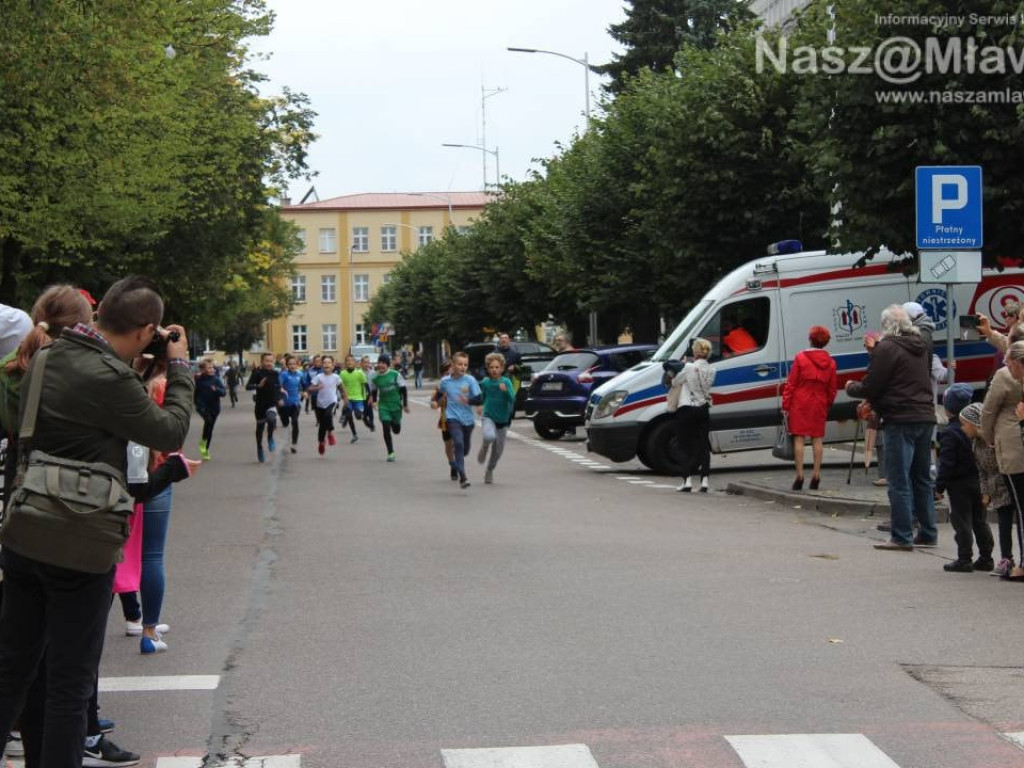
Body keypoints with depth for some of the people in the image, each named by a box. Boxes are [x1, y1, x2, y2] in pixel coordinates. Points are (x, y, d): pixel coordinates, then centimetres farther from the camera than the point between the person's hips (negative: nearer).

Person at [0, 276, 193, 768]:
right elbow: (171, 433, -10)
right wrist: (180, 368, 2)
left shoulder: (45, 358, 3)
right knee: (70, 681, 4)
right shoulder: (108, 377, -22)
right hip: (77, 545, -8)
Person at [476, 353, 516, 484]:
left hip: (502, 419, 1)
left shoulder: (506, 382, -9)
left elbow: (512, 399, -20)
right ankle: (483, 448, 1)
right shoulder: (485, 383, -2)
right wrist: (480, 406, 12)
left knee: (498, 451, 9)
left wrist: (505, 390, -34)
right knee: (490, 436, -33)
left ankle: (489, 471, 33)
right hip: (488, 416, -1)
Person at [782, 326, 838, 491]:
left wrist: (785, 405, -2)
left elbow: (791, 383, -6)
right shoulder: (830, 362, 4)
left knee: (799, 438, 0)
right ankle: (816, 476, 8)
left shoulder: (800, 358, -6)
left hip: (800, 403, -3)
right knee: (817, 439, 8)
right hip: (819, 404, 3)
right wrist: (827, 406, 20)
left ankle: (800, 476, -4)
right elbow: (832, 389, 8)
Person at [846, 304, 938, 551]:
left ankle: (902, 538, -4)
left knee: (899, 482, -4)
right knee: (922, 479, 16)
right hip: (925, 417, 8)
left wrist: (851, 388, 10)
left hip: (900, 421, -8)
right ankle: (928, 534, 19)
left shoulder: (887, 348, -11)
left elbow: (869, 387, -12)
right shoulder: (920, 346, 15)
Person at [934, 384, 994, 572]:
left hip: (959, 486, -7)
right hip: (978, 482, 7)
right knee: (980, 521, 13)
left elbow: (946, 463, -18)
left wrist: (940, 485, -11)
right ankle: (986, 558, 17)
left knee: (962, 522, -2)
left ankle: (964, 560, 0)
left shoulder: (950, 433, -16)